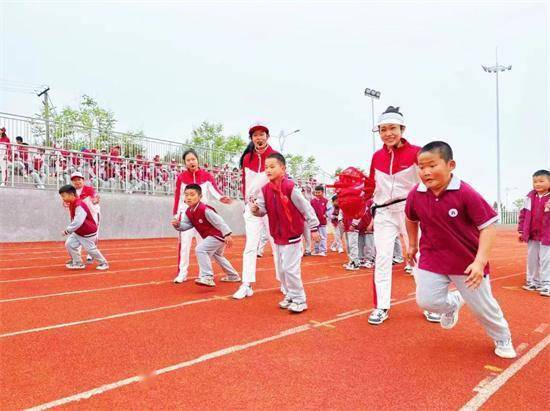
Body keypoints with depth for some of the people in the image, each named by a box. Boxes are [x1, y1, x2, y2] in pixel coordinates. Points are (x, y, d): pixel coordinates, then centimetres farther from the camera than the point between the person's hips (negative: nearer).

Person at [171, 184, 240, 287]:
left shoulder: (205, 209, -26)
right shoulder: (188, 212, 0)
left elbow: (219, 221, -25)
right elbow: (186, 225, 7)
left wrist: (227, 235, -28)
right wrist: (178, 225, -15)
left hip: (218, 235, -11)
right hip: (212, 236, 11)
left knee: (200, 249, -23)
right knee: (217, 256, 28)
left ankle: (207, 277, -19)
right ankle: (233, 276, 46)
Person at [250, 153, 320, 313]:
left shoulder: (290, 187, -17)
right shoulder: (265, 190, 1)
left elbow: (306, 207, -13)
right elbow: (262, 209, -2)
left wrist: (314, 228, -10)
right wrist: (255, 209, -25)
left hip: (292, 236, -7)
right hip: (277, 236, 7)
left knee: (290, 269, -6)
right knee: (281, 269, 15)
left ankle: (299, 300, 11)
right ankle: (290, 296, 31)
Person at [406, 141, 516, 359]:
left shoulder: (466, 193, -21)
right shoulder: (415, 194, -9)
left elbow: (487, 226, -17)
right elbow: (411, 219, 12)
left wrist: (480, 262, -24)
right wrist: (412, 245, 18)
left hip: (468, 262, -3)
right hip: (431, 258, 3)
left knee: (483, 306, 10)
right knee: (426, 300, -5)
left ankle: (503, 339, 43)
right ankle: (453, 303, 31)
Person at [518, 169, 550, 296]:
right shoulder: (530, 197, 2)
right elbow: (523, 214, 6)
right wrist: (521, 231, 5)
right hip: (532, 235, 4)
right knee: (531, 259, 14)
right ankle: (532, 281, 26)